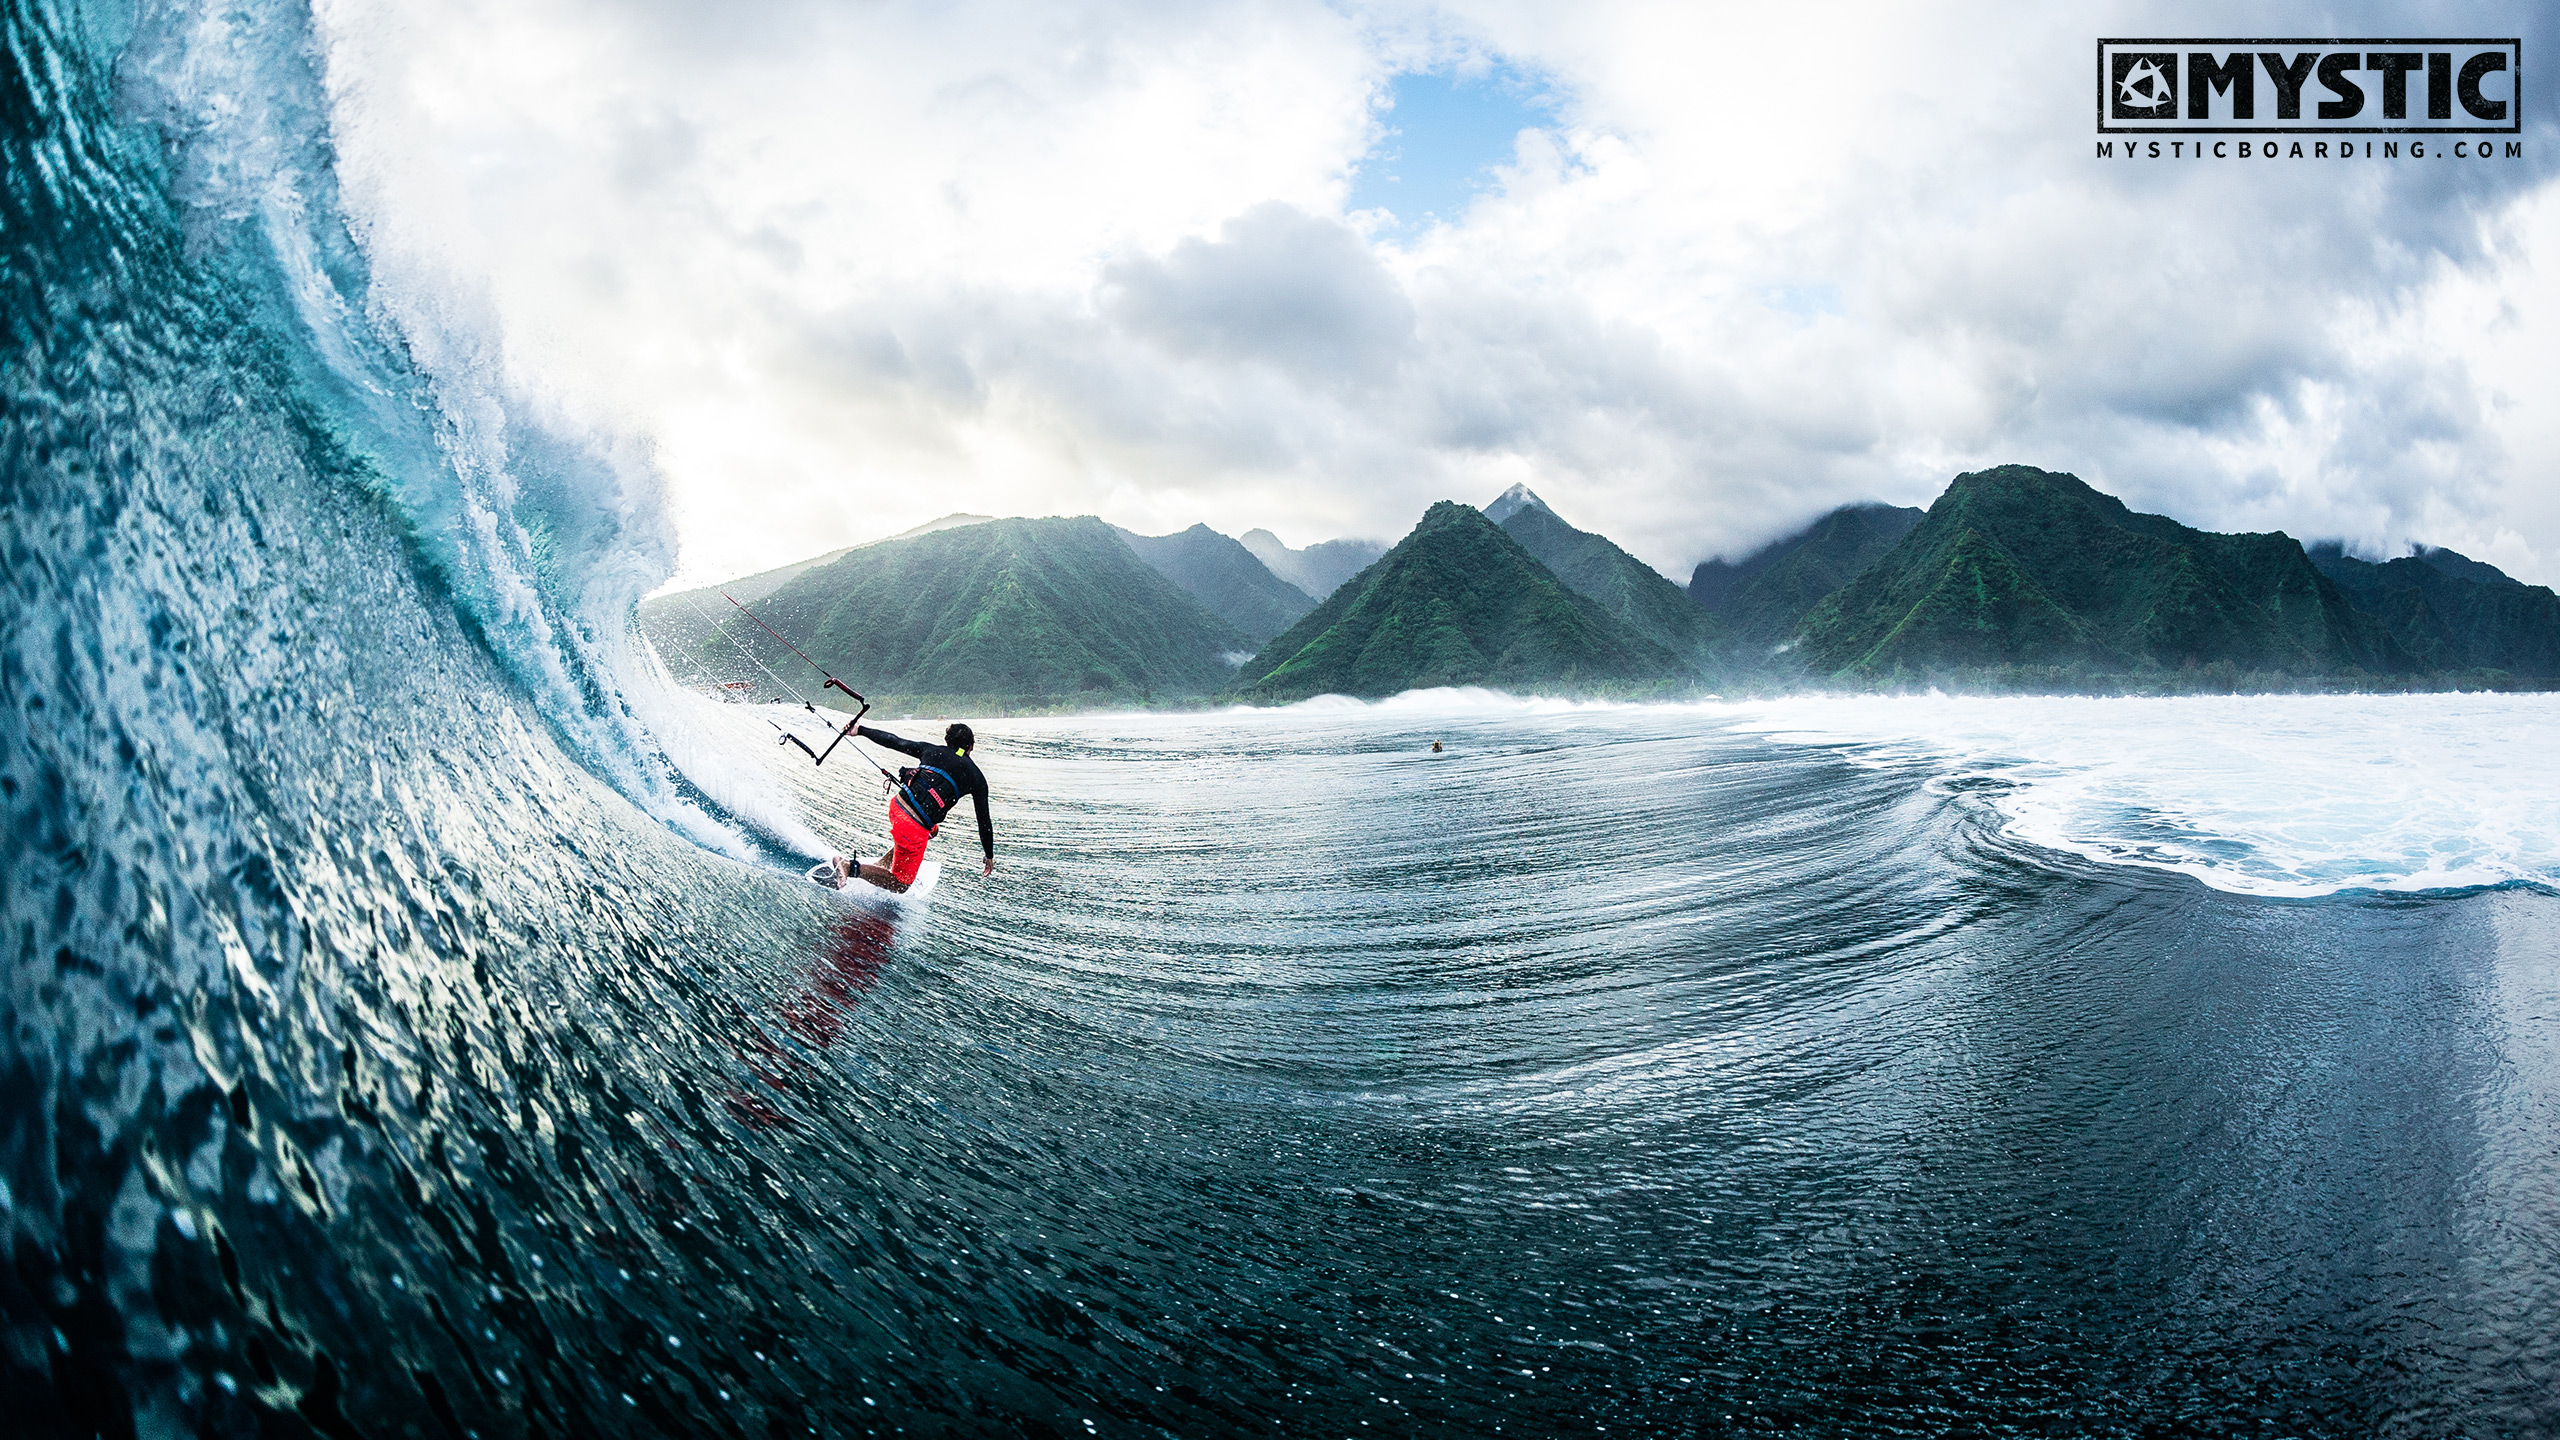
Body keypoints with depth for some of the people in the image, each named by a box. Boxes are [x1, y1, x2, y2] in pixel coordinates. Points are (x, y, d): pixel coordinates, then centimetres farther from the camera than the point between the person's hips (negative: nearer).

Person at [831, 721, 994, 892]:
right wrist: (989, 856, 19)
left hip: (897, 804, 6)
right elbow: (984, 820, 9)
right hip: (914, 827, -6)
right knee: (900, 885, 11)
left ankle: (883, 863, 30)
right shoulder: (976, 777, 5)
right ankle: (850, 868, -8)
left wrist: (860, 730, 25)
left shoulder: (931, 750, 11)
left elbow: (894, 741, 14)